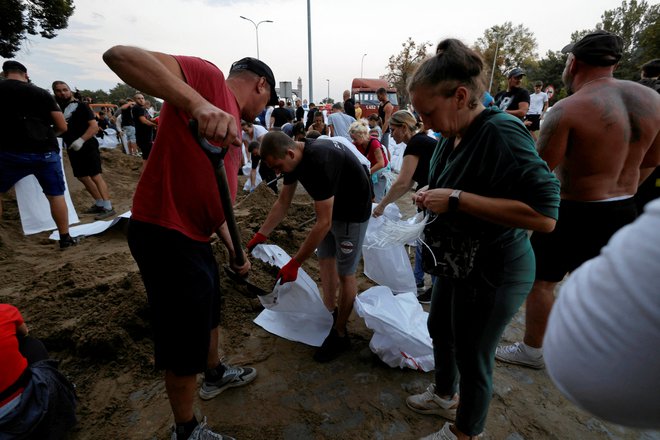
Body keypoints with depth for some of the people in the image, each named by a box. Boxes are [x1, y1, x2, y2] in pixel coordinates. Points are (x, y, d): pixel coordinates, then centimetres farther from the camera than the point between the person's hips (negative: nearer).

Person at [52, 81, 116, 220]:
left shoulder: (80, 105, -6)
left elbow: (94, 126, -14)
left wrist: (81, 140, -22)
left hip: (87, 146, -8)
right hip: (72, 149, 8)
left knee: (96, 176, -12)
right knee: (82, 177, 12)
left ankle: (108, 207, -11)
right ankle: (99, 204, 21)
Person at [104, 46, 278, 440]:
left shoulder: (233, 130, 18)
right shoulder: (209, 77, -7)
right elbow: (119, 55, -21)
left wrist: (234, 249, 19)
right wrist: (197, 102, -36)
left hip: (195, 237, 10)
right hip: (166, 234, -10)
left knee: (208, 312, 28)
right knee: (186, 344, 7)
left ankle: (215, 374, 55)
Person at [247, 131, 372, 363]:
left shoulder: (319, 162, -35)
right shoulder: (293, 157, -8)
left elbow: (324, 223, -34)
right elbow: (283, 202, 1)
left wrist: (294, 263, -29)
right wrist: (261, 235, -7)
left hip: (353, 211, -8)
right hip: (331, 207, 8)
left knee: (345, 272, 0)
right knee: (325, 260, 14)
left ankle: (340, 335, 15)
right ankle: (329, 313, 33)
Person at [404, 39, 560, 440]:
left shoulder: (501, 132, -25)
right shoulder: (453, 136, 1)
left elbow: (545, 214, -31)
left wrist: (456, 199, -32)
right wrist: (432, 194, -1)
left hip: (493, 271, -9)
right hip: (459, 261, 9)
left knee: (472, 356, 12)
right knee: (440, 328, 25)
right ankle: (445, 394, 54)